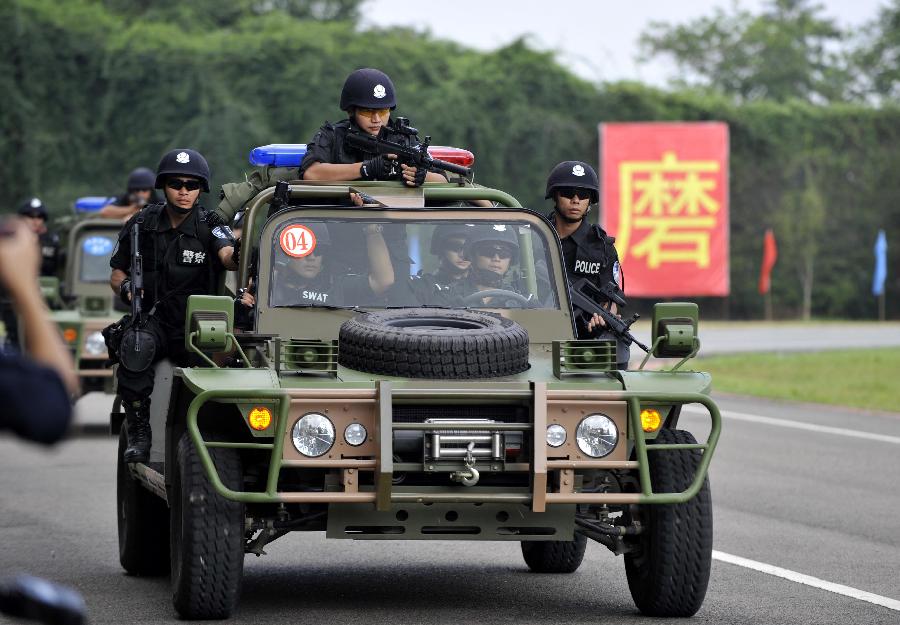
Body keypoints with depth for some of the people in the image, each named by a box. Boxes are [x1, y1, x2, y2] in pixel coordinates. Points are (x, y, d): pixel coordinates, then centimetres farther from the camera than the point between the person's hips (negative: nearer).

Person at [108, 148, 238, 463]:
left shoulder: (209, 226, 1)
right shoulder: (141, 225, 7)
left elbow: (227, 256, -22)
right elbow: (117, 272, 16)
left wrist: (237, 255, -47)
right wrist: (125, 286, -8)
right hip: (154, 317, 1)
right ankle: (139, 434, -23)